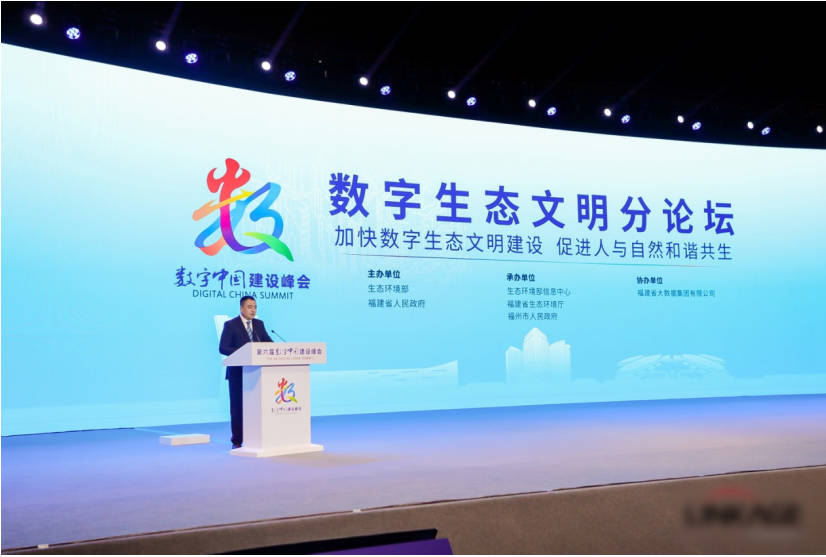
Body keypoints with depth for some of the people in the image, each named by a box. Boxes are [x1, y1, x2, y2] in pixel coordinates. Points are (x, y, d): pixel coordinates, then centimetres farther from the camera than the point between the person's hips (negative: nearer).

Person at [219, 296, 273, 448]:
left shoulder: (259, 324, 11)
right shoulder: (231, 325, -4)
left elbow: (268, 343, 12)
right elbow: (222, 348, -11)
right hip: (238, 372, -4)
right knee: (237, 407, 2)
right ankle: (237, 441, 10)